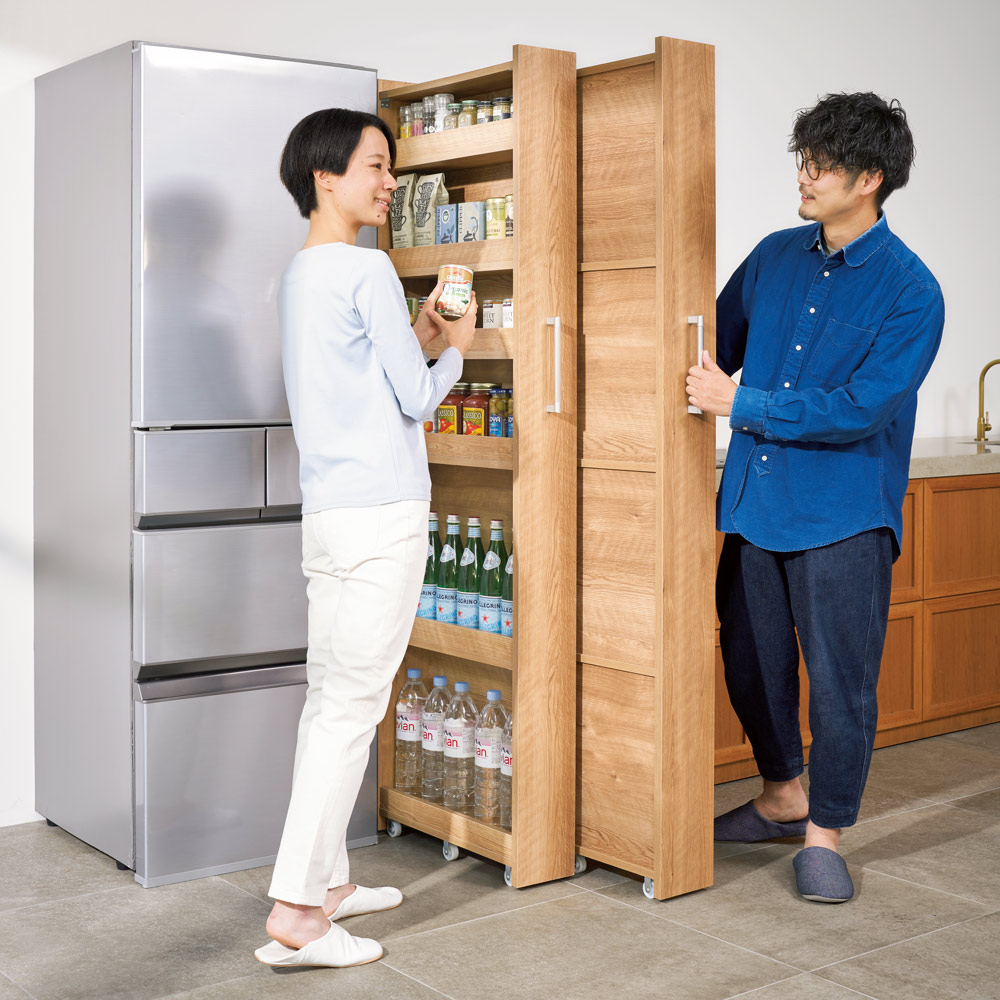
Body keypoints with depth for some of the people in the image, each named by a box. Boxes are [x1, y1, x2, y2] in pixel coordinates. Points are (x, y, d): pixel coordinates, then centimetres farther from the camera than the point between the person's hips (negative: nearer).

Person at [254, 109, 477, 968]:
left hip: (328, 512, 9)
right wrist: (456, 348, 10)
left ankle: (327, 881, 22)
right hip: (382, 512, -9)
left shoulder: (299, 276, 17)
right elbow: (416, 399, -8)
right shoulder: (367, 270, -11)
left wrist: (416, 336, 23)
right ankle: (294, 916, -7)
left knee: (330, 701, 13)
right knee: (353, 707, -8)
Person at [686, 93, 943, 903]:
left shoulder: (910, 291, -11)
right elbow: (717, 345, 19)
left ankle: (825, 832, 20)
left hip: (844, 516, -5)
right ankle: (782, 796, 37)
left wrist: (742, 404, -18)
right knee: (752, 661, 15)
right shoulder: (774, 257, 6)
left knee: (841, 678, 2)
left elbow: (862, 408, -19)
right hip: (755, 501, 6)